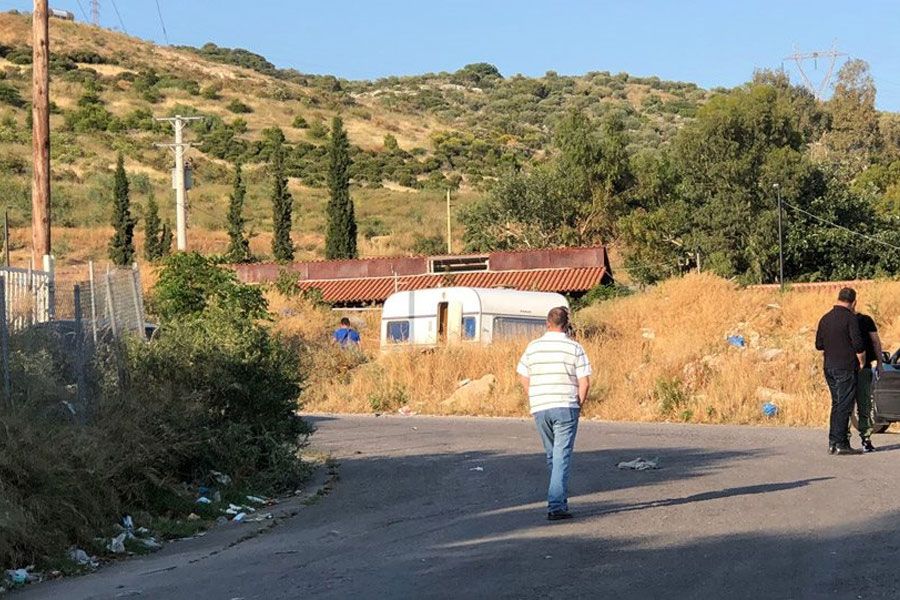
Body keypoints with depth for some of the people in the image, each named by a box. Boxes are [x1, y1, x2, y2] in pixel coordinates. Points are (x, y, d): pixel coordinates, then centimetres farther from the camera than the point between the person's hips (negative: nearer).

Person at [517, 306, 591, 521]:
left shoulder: (533, 347, 4)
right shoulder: (574, 348, -5)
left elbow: (523, 377, 9)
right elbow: (584, 382, -7)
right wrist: (578, 405, 6)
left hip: (540, 409, 4)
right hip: (565, 407, -3)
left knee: (552, 455, 18)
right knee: (562, 457, -5)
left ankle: (560, 499, 27)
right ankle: (556, 506, -13)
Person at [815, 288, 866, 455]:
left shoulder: (825, 319, 10)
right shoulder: (850, 318, -11)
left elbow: (819, 345, 14)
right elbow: (859, 345, -15)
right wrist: (862, 363, -1)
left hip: (829, 366, 7)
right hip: (846, 368, -7)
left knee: (837, 404, 14)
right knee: (845, 405, -4)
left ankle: (832, 443, 12)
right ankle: (841, 444, -7)